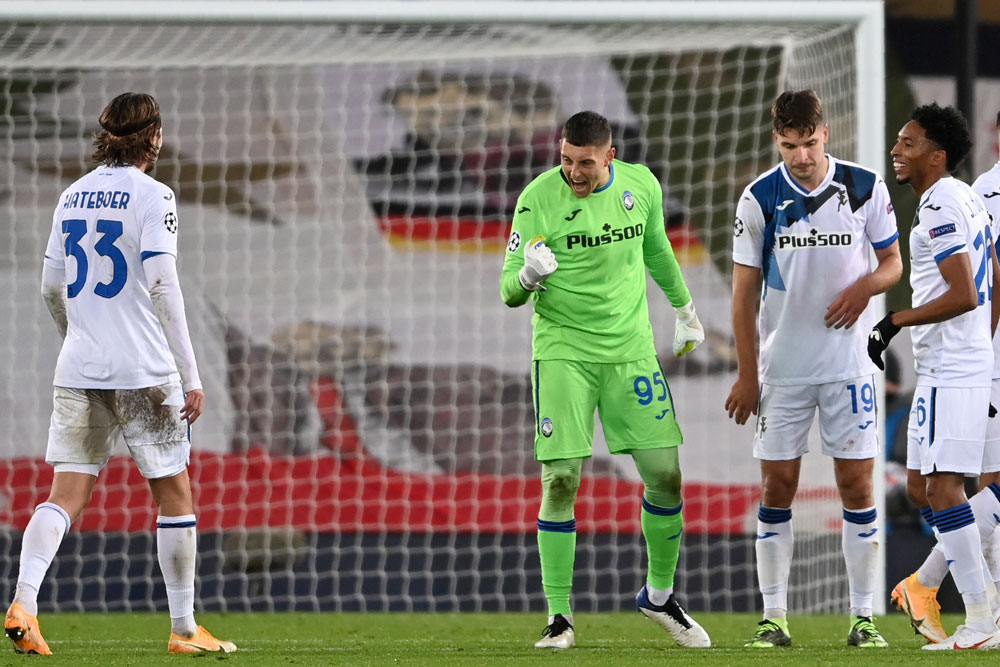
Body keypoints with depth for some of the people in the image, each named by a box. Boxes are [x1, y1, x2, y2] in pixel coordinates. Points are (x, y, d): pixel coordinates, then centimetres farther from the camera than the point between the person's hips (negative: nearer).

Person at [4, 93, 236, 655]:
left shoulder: (73, 196, 10)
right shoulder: (152, 197, -8)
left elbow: (51, 288, 16)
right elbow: (162, 289, -13)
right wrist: (191, 377, -10)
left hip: (79, 371, 5)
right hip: (144, 372, -5)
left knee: (67, 493, 2)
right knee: (174, 494, 7)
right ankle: (184, 627, 12)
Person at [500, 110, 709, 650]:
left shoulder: (641, 186, -1)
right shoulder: (538, 198, -11)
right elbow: (510, 292, -10)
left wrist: (684, 308, 29)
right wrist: (528, 276, -32)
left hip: (630, 349, 3)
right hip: (562, 351, -3)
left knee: (666, 474, 1)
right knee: (561, 481, -11)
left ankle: (660, 595, 22)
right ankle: (559, 616, -1)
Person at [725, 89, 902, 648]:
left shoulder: (867, 189, -3)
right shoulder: (760, 198, -4)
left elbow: (893, 261, 8)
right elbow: (744, 292, 1)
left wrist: (866, 286, -15)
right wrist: (747, 374, -2)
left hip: (849, 364, 0)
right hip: (783, 366, 0)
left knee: (857, 483, -2)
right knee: (777, 486, 0)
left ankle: (864, 617, 4)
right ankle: (774, 617, 6)